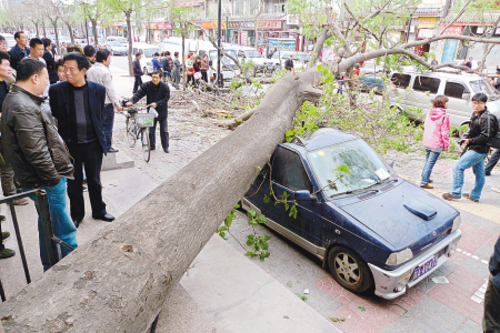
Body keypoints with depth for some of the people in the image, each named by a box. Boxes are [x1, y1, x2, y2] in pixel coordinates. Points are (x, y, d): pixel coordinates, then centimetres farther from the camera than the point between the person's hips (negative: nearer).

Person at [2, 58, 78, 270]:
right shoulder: (23, 108, -22)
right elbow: (36, 153, -26)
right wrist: (54, 179, -15)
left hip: (43, 181, 11)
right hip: (46, 183, -11)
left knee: (48, 227, 22)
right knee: (64, 231, 0)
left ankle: (51, 271, 37)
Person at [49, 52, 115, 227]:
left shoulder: (98, 89, -5)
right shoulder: (56, 90, -8)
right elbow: (54, 116, 4)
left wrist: (97, 134, 8)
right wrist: (62, 138, 4)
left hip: (93, 144, 0)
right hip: (70, 145, 0)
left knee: (94, 180, 15)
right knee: (74, 183, 12)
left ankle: (98, 211, 33)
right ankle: (76, 215, 31)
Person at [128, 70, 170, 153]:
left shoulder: (165, 87, -9)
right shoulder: (146, 85, -6)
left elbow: (166, 99, -12)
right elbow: (138, 94, -12)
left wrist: (157, 104, -26)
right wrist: (131, 101, -28)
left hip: (162, 111, -1)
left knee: (164, 130, 4)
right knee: (151, 130, 9)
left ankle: (165, 147, 16)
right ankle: (152, 146, 25)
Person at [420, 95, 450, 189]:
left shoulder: (429, 113, 4)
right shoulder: (444, 116, -16)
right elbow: (444, 132, -14)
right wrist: (446, 145, -5)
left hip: (427, 142, 7)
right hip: (436, 144, -7)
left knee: (427, 161, 22)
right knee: (430, 163, -1)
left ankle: (425, 177, 36)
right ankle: (424, 182, 2)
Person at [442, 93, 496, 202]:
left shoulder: (486, 118, -19)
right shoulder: (475, 114, 10)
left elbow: (485, 136, -24)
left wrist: (470, 141, -18)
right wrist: (467, 138, 7)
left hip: (478, 150, -10)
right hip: (476, 149, 10)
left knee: (458, 167, -9)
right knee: (479, 173, 18)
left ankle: (455, 193, 0)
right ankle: (475, 196, 30)